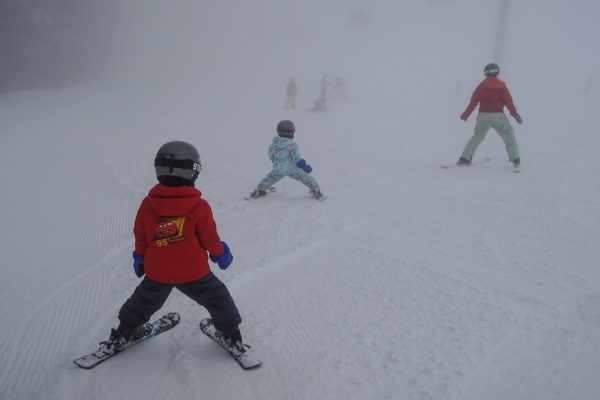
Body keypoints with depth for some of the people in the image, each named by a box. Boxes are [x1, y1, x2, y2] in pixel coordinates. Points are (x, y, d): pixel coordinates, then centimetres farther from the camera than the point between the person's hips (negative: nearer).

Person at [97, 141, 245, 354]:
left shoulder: (147, 204, -8)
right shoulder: (200, 207, -18)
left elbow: (140, 236, 4)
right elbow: (210, 238, -8)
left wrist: (140, 257, 22)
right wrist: (220, 253, 12)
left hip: (157, 272, 3)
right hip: (194, 272, -3)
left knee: (143, 303, 27)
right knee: (217, 298, 17)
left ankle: (122, 335, 42)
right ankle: (231, 336, 23)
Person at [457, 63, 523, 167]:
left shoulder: (482, 85, 2)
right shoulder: (501, 86, 0)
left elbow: (473, 101, 1)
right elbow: (509, 102, -1)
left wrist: (465, 115, 9)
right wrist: (516, 115, 6)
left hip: (483, 116, 2)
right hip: (498, 116, -1)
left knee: (476, 137, 15)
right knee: (509, 137, 12)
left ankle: (464, 159, 6)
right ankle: (515, 160, 7)